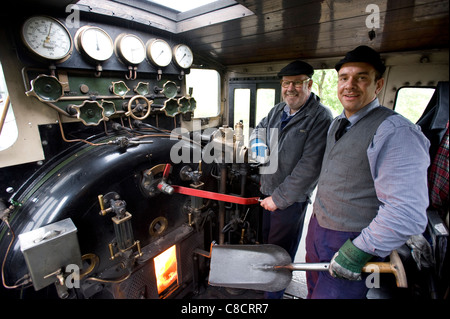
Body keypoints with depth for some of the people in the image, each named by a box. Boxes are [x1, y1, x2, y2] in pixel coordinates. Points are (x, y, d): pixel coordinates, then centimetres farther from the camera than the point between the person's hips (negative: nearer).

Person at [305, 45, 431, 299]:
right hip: (317, 230, 8)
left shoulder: (396, 132, -21)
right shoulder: (337, 124, 7)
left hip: (354, 243, -7)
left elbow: (407, 214, -26)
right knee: (314, 292, 25)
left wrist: (359, 251, -21)